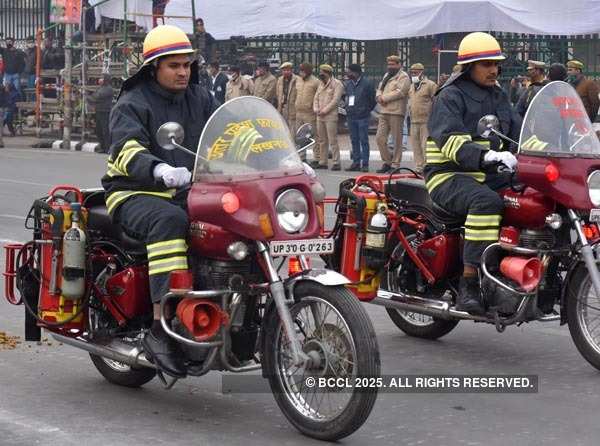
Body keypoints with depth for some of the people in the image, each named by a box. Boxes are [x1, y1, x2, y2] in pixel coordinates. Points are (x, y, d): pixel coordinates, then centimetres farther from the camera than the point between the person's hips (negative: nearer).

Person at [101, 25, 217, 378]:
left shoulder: (200, 98, 15)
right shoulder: (132, 105, -4)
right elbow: (127, 150, -22)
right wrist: (160, 171, -43)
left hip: (190, 193, 6)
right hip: (137, 194, -6)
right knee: (169, 221, -38)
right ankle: (161, 329, -41)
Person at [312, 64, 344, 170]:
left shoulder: (337, 84, -6)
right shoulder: (321, 84, 19)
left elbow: (335, 100, -14)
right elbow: (316, 97, 20)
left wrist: (324, 110, -15)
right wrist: (316, 109, 2)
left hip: (331, 116, -8)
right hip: (320, 116, 8)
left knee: (332, 140, -9)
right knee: (322, 140, 10)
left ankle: (336, 162, -7)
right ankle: (322, 162, 16)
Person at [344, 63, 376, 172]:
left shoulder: (366, 84, -7)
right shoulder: (347, 84, 10)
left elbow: (373, 100, -2)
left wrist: (366, 110, 2)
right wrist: (348, 108, 13)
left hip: (362, 117, -6)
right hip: (351, 117, 6)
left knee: (363, 140, -4)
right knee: (354, 140, 9)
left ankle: (365, 164, -2)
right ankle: (356, 162, 14)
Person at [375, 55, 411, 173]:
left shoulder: (403, 77, -3)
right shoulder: (386, 76, 24)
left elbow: (400, 92, -16)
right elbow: (380, 89, 20)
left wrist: (384, 98, -12)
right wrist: (379, 96, -4)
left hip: (396, 112, -8)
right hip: (383, 112, 8)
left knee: (397, 140, -3)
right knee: (380, 138, 5)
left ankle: (395, 165, 1)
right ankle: (387, 162, 15)